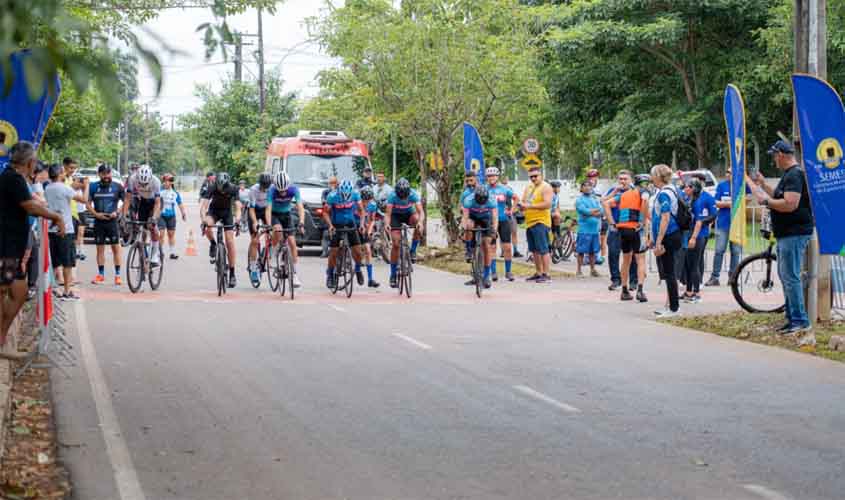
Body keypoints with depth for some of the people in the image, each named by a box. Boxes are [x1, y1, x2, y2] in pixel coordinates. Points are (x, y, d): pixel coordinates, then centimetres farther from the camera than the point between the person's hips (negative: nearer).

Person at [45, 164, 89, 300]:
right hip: (65, 230, -7)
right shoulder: (64, 188, -13)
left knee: (53, 263, 12)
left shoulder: (47, 189, 9)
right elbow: (84, 199, -16)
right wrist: (86, 186, 1)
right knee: (68, 263, -1)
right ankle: (67, 292, -2)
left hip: (51, 229, 7)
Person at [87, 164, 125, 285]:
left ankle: (117, 274, 3)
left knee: (116, 248, -2)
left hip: (112, 221, -2)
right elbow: (88, 203, 6)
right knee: (100, 248, 6)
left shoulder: (117, 186, 0)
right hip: (99, 222, 2)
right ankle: (101, 274, 13)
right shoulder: (93, 187, 3)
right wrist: (96, 214, -9)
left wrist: (117, 212, -8)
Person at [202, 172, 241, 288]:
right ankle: (213, 245, -4)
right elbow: (205, 204, -35)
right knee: (207, 226, -35)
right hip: (214, 210, 0)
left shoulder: (233, 189, -25)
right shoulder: (212, 188, -27)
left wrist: (237, 218, -52)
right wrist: (204, 219, -52)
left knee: (230, 242, -9)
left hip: (227, 212, 0)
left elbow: (237, 205, -32)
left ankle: (232, 274, -4)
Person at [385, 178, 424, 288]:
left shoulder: (413, 194, -28)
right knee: (396, 244, -13)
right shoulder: (393, 195, -29)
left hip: (409, 214, 1)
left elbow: (420, 212, -34)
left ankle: (412, 250, -16)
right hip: (396, 215, -1)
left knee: (419, 221, -34)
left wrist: (420, 222, -55)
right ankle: (393, 275, -5)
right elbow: (388, 213, -33)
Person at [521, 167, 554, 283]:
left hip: (540, 222, -9)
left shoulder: (545, 187, -7)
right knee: (534, 250, 13)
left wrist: (530, 206, -21)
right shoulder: (528, 187, 19)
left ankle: (546, 275, -11)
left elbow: (547, 204, -18)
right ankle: (539, 273, 20)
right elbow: (523, 201, 21)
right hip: (529, 222, 9)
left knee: (543, 250, -10)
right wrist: (522, 205, -4)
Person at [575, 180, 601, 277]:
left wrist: (591, 212, -11)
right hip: (584, 230, -5)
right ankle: (578, 270, 3)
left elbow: (601, 211, 3)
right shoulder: (579, 200, -1)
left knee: (593, 251, 10)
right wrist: (596, 210, -3)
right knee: (581, 251, -3)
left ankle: (592, 269, 19)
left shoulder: (595, 199, 15)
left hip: (595, 230, 5)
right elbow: (585, 211, -16)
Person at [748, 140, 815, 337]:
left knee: (790, 277, -10)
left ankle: (800, 321, -8)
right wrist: (763, 185, 19)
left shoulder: (795, 175, -17)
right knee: (784, 275, 16)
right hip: (786, 234, 11)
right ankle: (792, 318, 21)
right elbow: (779, 198, 26)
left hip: (795, 234, -11)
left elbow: (790, 204, -26)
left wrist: (766, 201, -15)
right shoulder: (788, 174, 17)